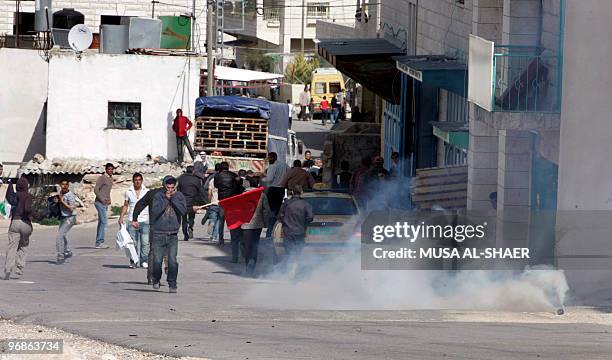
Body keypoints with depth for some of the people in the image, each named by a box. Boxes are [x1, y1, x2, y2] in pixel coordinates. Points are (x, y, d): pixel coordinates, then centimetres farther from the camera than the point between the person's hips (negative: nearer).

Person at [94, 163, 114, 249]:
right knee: (103, 222, -14)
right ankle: (99, 242, -15)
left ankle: (98, 243, 12)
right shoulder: (102, 178, -10)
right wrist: (102, 200, -18)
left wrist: (109, 200, 12)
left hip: (105, 204, 9)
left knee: (101, 222, 9)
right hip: (100, 203, -9)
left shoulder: (110, 179, 17)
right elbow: (96, 189, -17)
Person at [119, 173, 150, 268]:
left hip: (144, 221, -1)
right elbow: (125, 206, 14)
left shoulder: (147, 192, 4)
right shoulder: (128, 192, 6)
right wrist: (121, 217, 4)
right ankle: (133, 262, 7)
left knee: (145, 243, -5)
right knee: (133, 243, 0)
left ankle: (144, 261, 3)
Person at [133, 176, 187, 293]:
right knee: (157, 260, -1)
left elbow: (183, 210, -11)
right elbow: (155, 211, -16)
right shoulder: (158, 196, -3)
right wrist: (166, 198, -17)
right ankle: (156, 280, 25)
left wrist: (173, 198, -13)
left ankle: (172, 284, 2)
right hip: (158, 234, -1)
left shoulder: (179, 196, 3)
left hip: (172, 234, 1)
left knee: (173, 261, -9)